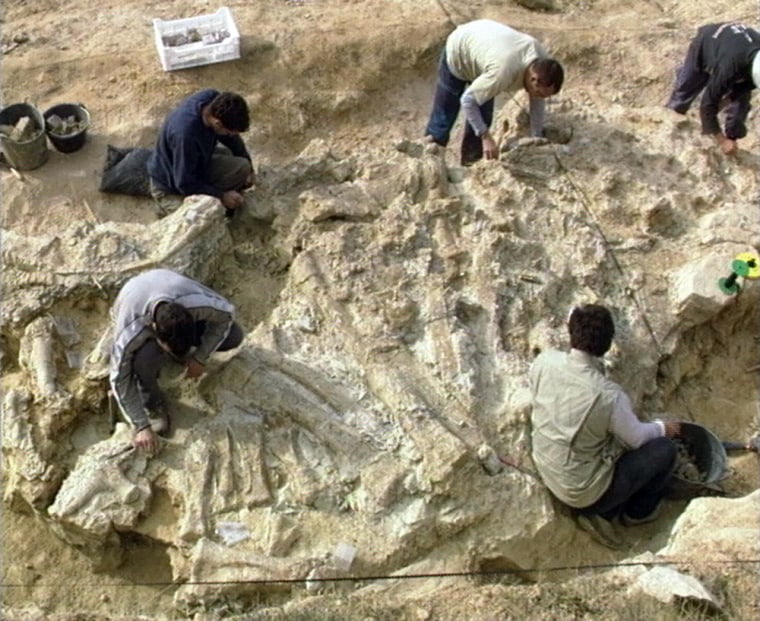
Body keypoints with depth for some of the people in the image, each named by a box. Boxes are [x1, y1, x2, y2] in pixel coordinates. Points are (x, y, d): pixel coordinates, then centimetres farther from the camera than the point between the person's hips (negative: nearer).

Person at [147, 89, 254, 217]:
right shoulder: (185, 134, -42)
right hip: (169, 181, -8)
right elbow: (185, 184, -29)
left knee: (243, 167, -4)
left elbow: (231, 137, 2)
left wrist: (248, 164, 1)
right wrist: (221, 196, -22)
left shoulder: (214, 99, -21)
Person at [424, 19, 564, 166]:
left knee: (483, 117, 1)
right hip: (458, 51, -6)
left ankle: (470, 165, 13)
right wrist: (486, 136, -37)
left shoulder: (541, 62, -26)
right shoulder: (504, 71, -46)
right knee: (445, 113, 2)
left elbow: (537, 102, -10)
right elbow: (467, 100, -38)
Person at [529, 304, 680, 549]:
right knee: (665, 449, 7)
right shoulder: (609, 395, -31)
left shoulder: (543, 362, -18)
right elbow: (637, 437, -12)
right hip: (586, 491, -6)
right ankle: (638, 511, 29)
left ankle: (600, 512, 21)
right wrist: (663, 428, 12)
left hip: (548, 474, 6)